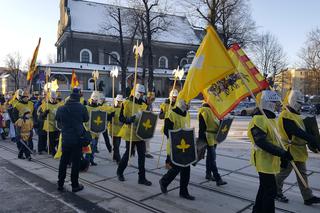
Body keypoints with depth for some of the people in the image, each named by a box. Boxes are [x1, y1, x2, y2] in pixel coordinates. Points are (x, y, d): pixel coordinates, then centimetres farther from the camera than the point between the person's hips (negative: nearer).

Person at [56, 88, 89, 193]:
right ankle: (75, 185, 14)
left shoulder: (61, 108, -3)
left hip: (65, 139, 3)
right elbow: (86, 119, 3)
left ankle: (60, 184, 23)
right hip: (77, 139, -3)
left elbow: (58, 120, 11)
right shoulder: (81, 108, -12)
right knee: (76, 162, 5)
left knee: (63, 161, 15)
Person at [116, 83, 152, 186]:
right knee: (128, 153, 7)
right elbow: (121, 118, -10)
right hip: (130, 133, -5)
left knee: (142, 155, 4)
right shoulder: (126, 103, -7)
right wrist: (128, 119, -28)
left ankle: (142, 178, 14)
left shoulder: (144, 105, 9)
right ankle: (119, 171, 33)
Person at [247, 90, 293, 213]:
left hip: (269, 160, 10)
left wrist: (283, 154, 19)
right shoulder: (259, 119, -20)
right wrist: (282, 153, -28)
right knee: (270, 190, -3)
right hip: (264, 160, -10)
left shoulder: (270, 117, 13)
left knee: (265, 187, 20)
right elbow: (261, 143, -28)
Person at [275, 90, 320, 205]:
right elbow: (298, 132, -30)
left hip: (298, 150, 10)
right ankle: (276, 192, 23)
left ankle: (308, 197, 21)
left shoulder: (295, 114, 11)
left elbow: (301, 130, 17)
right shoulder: (286, 117, -22)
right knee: (283, 173, 6)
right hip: (290, 151, -10)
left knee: (302, 173, 13)